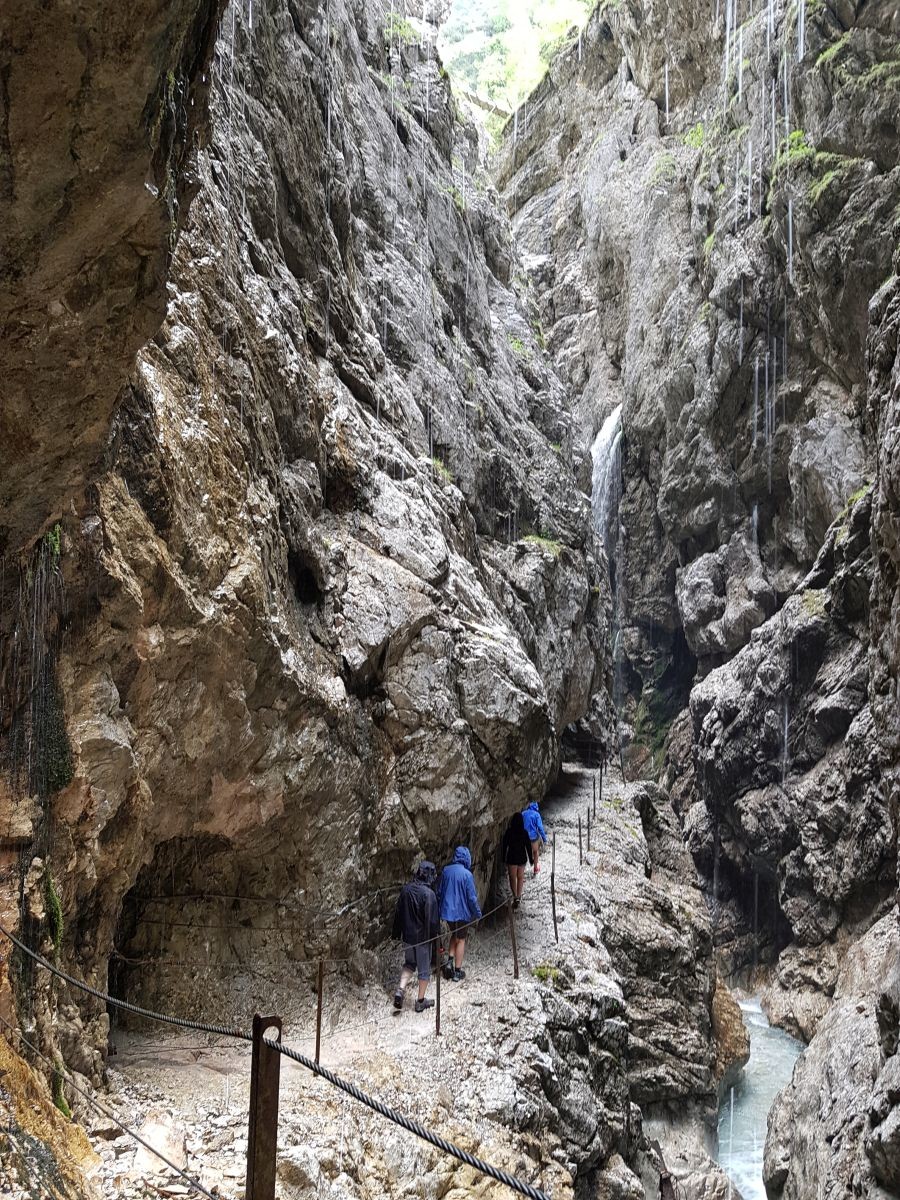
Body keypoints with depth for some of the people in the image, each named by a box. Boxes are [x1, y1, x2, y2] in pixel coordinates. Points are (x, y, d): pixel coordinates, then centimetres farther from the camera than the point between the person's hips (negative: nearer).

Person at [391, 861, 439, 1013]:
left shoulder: (406, 889, -3)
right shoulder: (428, 894, -22)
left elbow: (398, 913, 6)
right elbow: (433, 920, -19)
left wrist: (397, 933, 17)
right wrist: (437, 937, -7)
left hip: (408, 936, 5)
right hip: (424, 937, -5)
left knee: (409, 963, 24)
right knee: (424, 969, 10)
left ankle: (401, 989, 4)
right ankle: (421, 1001, 19)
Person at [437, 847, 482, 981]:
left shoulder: (445, 871, -4)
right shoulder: (467, 874, -19)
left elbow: (439, 892, 6)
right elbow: (472, 897, -15)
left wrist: (440, 909, 20)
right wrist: (478, 913, -1)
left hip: (447, 911, 4)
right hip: (462, 912, -4)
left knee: (454, 934, 27)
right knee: (461, 940, 11)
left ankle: (450, 960, 13)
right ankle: (457, 971, 15)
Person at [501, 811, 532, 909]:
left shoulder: (508, 832, -14)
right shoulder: (524, 833, -11)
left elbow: (504, 845, -6)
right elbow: (528, 846, -5)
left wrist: (503, 857, 7)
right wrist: (531, 858, 7)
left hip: (511, 858, -2)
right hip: (522, 858, 2)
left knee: (512, 878, 9)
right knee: (520, 877, 18)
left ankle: (515, 896, -5)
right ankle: (518, 896, 21)